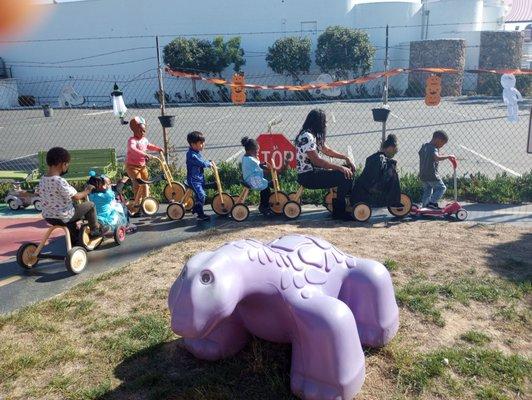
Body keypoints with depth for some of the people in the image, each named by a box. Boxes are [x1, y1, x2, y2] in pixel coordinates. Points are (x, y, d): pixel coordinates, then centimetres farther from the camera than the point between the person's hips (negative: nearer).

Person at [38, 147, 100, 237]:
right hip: (63, 218, -8)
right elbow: (76, 197, -21)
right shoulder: (60, 181, -26)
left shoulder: (42, 180, -1)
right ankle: (94, 230, 20)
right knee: (90, 205, 6)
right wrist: (87, 191, -1)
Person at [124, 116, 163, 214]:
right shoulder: (132, 140, -19)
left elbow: (149, 146, 29)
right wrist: (144, 154, -51)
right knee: (138, 183, -16)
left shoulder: (144, 140, 7)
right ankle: (136, 203, -4)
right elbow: (132, 149, -40)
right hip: (132, 166, -8)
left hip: (142, 165, 8)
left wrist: (158, 148, 13)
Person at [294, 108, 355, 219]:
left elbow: (327, 150, 22)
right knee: (345, 177, -20)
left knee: (348, 171, 8)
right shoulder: (307, 137, -20)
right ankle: (338, 212, -9)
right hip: (307, 176, -10)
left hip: (314, 171, 10)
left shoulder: (314, 135, 12)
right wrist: (340, 167, -24)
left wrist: (345, 157, 11)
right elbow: (317, 161, -25)